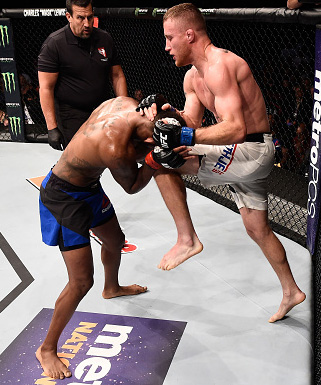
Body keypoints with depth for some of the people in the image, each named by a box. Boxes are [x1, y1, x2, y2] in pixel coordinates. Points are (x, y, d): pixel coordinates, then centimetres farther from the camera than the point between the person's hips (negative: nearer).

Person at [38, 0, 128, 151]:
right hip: (71, 115, -4)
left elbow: (117, 76, 13)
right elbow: (46, 88, -12)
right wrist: (52, 128, -17)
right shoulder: (54, 44, -10)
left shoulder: (105, 39, 5)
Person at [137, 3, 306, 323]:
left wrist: (185, 136, -39)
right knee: (257, 228, 20)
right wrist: (167, 113, -13)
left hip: (252, 150, -10)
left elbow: (236, 128, -31)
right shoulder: (193, 77, 11)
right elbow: (192, 122, 5)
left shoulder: (219, 66, -21)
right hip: (244, 155, 10)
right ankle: (291, 291, 36)